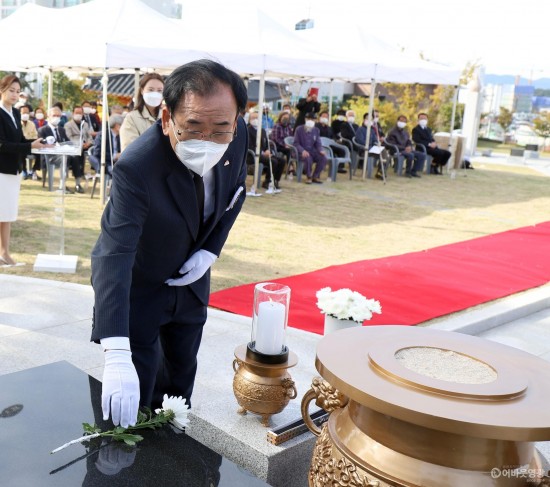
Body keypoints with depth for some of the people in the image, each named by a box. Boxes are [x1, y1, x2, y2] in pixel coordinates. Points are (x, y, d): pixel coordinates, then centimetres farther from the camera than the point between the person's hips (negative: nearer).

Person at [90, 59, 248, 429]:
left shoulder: (238, 136, -21)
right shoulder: (137, 166, -38)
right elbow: (114, 257, -45)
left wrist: (211, 250, -13)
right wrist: (117, 357, -53)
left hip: (190, 276, 6)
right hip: (136, 283, -5)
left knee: (181, 372, 20)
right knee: (136, 390, -4)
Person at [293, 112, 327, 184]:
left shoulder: (316, 130, 11)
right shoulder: (299, 129, -1)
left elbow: (318, 143, 9)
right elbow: (296, 143, -7)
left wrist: (321, 150, -15)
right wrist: (303, 151, -26)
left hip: (312, 151, 4)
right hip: (302, 152, -4)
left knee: (323, 158, -23)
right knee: (308, 158, -38)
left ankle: (315, 176, -5)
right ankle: (309, 177, -13)